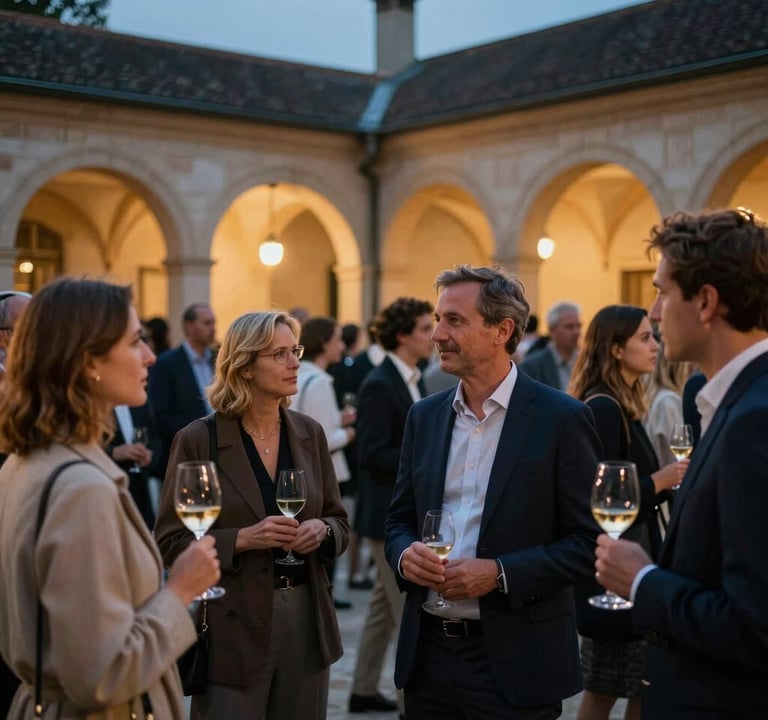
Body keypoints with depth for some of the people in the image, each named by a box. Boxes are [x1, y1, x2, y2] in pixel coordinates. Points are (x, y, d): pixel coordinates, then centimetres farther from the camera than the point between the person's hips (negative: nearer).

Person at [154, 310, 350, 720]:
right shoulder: (198, 440, -8)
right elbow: (169, 541, -7)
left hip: (306, 618, 4)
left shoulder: (309, 433, 6)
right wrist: (242, 539, -20)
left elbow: (340, 521, 12)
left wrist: (321, 529, -10)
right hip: (232, 627, -4)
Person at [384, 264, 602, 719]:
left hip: (516, 661, -4)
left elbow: (589, 540, -9)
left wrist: (501, 574, -19)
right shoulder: (425, 416, 7)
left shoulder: (562, 419, -9)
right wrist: (405, 555, -8)